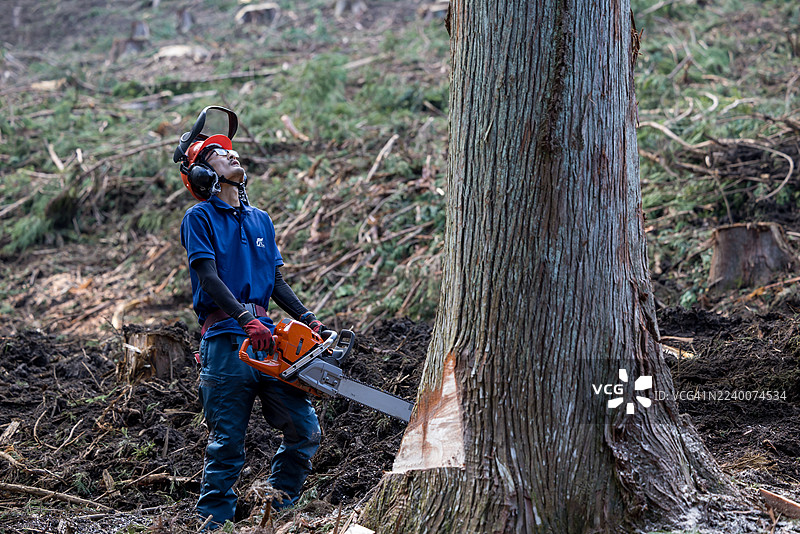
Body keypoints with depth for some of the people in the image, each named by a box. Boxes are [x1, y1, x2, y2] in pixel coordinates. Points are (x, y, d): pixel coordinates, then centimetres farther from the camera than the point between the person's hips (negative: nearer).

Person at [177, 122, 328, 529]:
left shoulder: (261, 220, 21)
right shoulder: (200, 217, 1)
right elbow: (209, 277, -9)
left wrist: (308, 320, 8)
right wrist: (247, 320, -21)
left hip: (266, 336, 6)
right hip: (226, 339, -6)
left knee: (304, 430, 0)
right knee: (227, 442, -4)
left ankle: (276, 511, 12)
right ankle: (214, 523, 4)